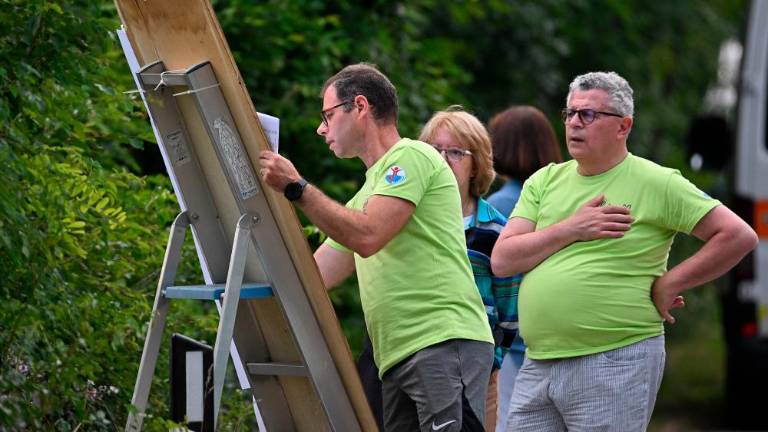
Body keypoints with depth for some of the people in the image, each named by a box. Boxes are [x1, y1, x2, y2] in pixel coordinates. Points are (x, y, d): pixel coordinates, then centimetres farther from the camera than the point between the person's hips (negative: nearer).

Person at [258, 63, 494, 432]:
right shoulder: (368, 193, 28)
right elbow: (313, 276, 27)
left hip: (446, 345, -9)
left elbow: (367, 237, -14)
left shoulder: (411, 157, -1)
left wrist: (295, 187, -11)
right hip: (398, 359, 9)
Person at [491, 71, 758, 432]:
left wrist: (666, 286, -6)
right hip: (538, 364, 5)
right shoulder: (544, 182, 13)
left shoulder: (657, 183, -2)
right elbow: (501, 261, 3)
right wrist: (571, 230, -8)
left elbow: (739, 236, -7)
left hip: (616, 363, -5)